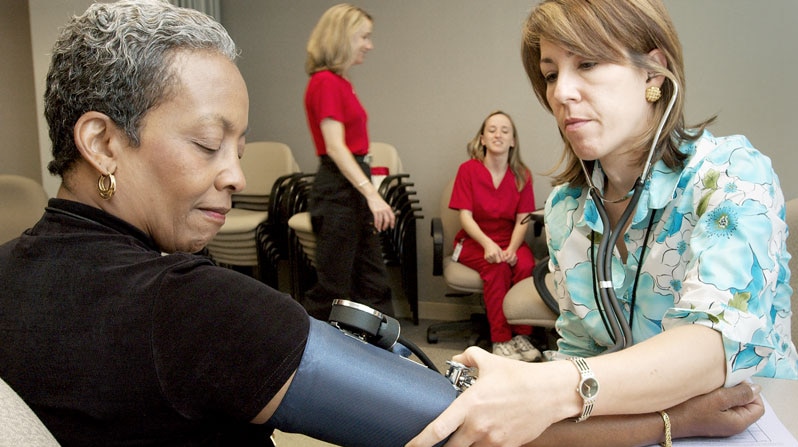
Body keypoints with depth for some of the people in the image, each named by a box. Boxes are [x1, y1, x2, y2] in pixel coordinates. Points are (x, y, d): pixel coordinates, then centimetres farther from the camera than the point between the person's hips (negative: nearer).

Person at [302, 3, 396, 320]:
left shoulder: (341, 82, 14)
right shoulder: (325, 82, -13)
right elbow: (335, 147, -22)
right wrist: (372, 193, -27)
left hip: (354, 187, 10)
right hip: (338, 190, -10)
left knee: (373, 283, 14)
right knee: (333, 288, -1)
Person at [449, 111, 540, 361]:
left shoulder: (522, 176, 5)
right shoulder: (468, 170, -2)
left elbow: (522, 220, -3)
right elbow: (465, 216, -9)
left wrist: (512, 248, -23)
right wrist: (487, 244, -26)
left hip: (510, 240, 2)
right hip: (474, 241, -2)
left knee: (526, 265, -30)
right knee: (496, 267, -33)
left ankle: (522, 336, -20)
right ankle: (501, 340, -27)